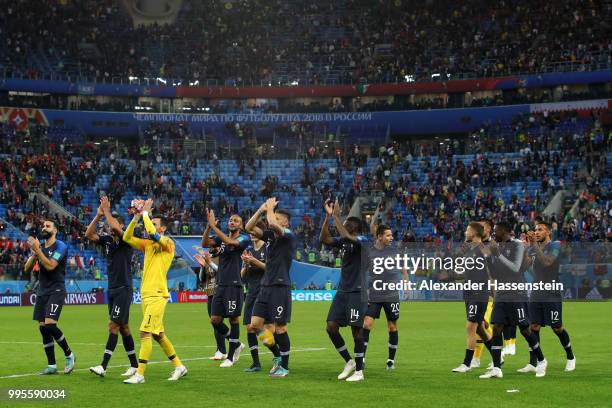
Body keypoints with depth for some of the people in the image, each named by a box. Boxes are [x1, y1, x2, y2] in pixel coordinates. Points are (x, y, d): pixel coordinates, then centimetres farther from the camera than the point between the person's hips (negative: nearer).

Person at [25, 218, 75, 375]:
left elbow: (50, 266, -20)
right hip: (42, 292, 7)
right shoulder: (40, 247, 13)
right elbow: (27, 269, 8)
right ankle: (51, 365, 9)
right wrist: (34, 253, -8)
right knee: (43, 327, 3)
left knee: (49, 324, -20)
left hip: (56, 290, -7)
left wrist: (37, 250, -20)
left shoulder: (60, 246, -7)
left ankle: (69, 355, -1)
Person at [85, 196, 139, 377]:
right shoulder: (107, 240, 10)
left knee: (114, 325, -12)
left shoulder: (127, 240, -9)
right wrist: (98, 215, -5)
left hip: (124, 289, -8)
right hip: (112, 289, 8)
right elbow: (89, 234, 2)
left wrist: (106, 210, -16)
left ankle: (103, 366, -16)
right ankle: (134, 365, 16)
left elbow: (115, 227, -26)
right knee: (123, 327, 10)